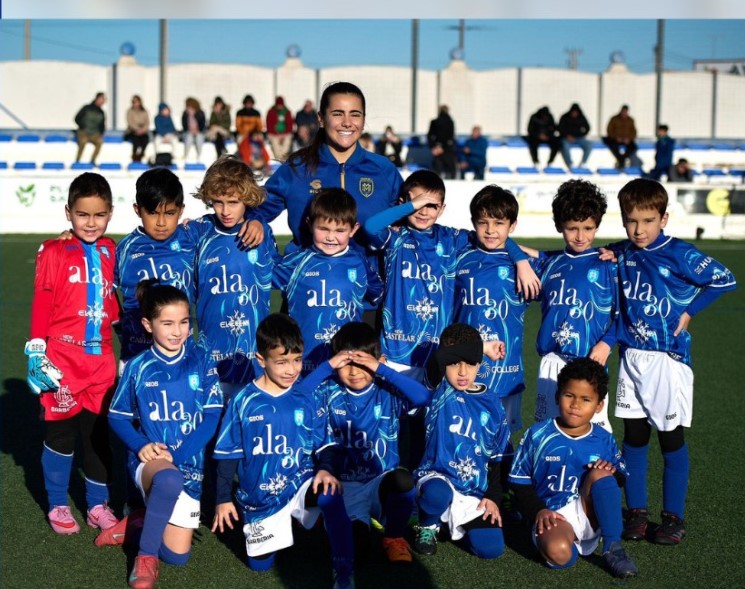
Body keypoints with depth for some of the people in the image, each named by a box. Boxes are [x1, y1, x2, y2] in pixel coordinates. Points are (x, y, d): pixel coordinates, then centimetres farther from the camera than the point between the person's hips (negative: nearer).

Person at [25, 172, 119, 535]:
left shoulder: (110, 251, 6)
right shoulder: (54, 252, -6)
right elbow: (41, 304, -6)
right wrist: (37, 352, -10)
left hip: (101, 360, 4)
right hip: (62, 359, -4)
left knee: (99, 434, 11)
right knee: (60, 434, 7)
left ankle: (98, 505, 22)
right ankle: (58, 506, 19)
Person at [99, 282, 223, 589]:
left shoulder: (202, 363, -2)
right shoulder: (137, 368, -1)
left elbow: (213, 417, -5)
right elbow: (118, 417, 6)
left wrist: (176, 455, -17)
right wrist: (141, 445, -14)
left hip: (190, 463, 2)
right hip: (150, 459, -2)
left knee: (177, 556, -5)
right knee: (169, 480, -41)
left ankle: (137, 524, 24)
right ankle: (146, 556, -20)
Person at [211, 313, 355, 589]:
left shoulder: (307, 399, -4)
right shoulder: (243, 401, -5)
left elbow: (325, 444, 1)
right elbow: (228, 453, 1)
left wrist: (325, 469, -20)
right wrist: (224, 498, 0)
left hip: (300, 484, -1)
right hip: (260, 496, 1)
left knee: (330, 495, -34)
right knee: (260, 563, 7)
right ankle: (282, 526, 40)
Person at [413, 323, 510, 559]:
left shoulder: (491, 402, 4)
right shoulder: (439, 392, -4)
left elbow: (499, 455, 10)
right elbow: (437, 357, -25)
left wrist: (493, 496, 0)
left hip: (475, 491, 3)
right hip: (437, 477, -3)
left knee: (491, 548, -16)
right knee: (438, 494, -40)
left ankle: (458, 522, 19)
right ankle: (428, 526, -1)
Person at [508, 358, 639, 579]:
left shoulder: (604, 440, 6)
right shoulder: (538, 435, 1)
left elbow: (621, 480, 15)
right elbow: (520, 481, 5)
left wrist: (613, 472, -10)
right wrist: (538, 511, -11)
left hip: (590, 514, 4)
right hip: (553, 516, -4)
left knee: (600, 473, -25)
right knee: (557, 553, -38)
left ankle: (612, 548, -20)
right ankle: (574, 542, -2)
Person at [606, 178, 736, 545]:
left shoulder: (678, 254, -10)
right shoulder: (620, 254, 4)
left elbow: (725, 280, -8)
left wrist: (688, 311, -6)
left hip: (669, 359, -4)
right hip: (631, 359, 4)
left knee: (671, 438, 3)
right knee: (634, 436, 8)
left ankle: (674, 516, 13)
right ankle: (636, 511, 19)